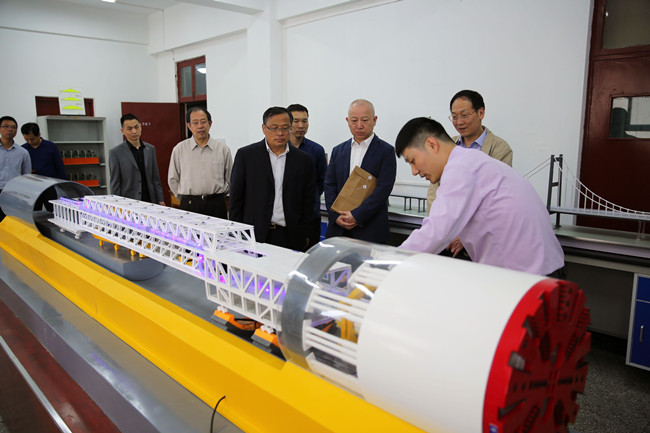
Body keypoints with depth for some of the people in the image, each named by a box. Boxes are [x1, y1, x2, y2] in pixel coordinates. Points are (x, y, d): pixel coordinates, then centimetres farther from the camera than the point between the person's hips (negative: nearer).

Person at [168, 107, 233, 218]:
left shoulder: (222, 148, 5)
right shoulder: (179, 149, 5)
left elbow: (230, 179, 12)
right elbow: (172, 179, 11)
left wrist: (219, 194, 9)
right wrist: (186, 199, 8)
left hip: (217, 205, 0)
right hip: (189, 205, 0)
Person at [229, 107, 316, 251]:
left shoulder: (304, 160, 7)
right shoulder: (245, 155, 3)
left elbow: (308, 200, 10)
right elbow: (236, 197, 5)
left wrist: (304, 235, 5)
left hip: (290, 238, 1)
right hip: (254, 234, -1)